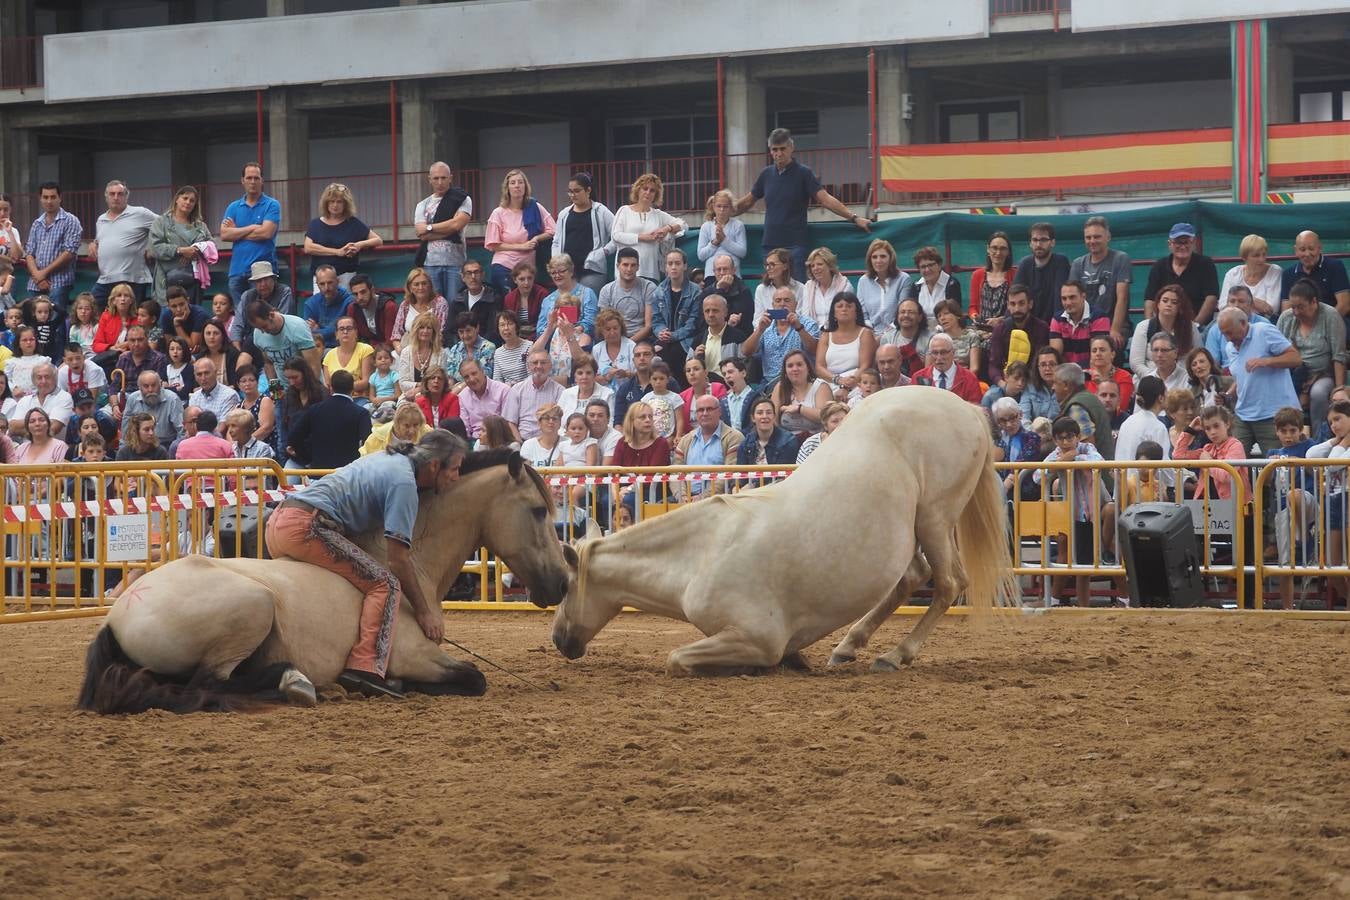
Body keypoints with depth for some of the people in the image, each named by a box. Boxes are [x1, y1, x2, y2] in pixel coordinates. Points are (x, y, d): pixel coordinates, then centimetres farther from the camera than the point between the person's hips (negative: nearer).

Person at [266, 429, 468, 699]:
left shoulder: (389, 460, 20)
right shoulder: (404, 483, -8)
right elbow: (398, 560, -10)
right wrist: (424, 612, -1)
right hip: (306, 527, -10)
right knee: (384, 585, -11)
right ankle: (365, 668, -24)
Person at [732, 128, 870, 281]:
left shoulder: (803, 173, -3)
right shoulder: (767, 174, 11)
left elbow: (825, 199, -10)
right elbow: (749, 200, 23)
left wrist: (853, 217, -20)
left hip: (794, 245, -5)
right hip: (770, 243, 5)